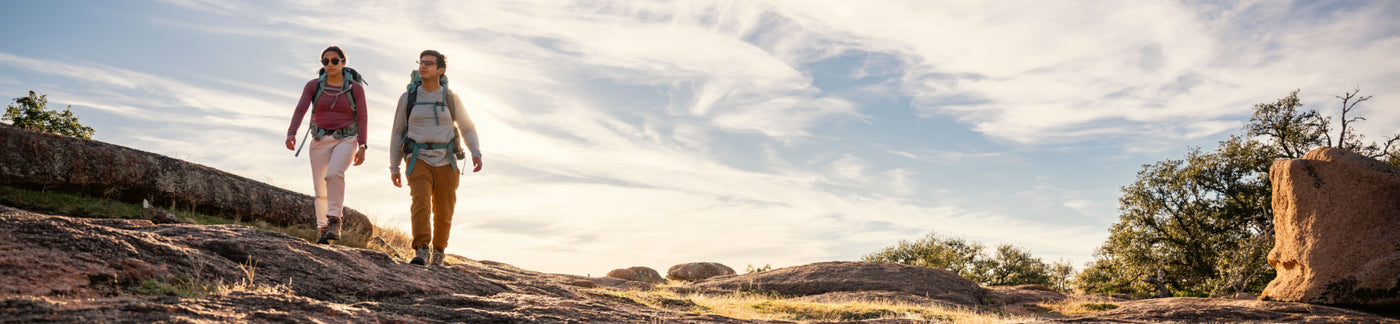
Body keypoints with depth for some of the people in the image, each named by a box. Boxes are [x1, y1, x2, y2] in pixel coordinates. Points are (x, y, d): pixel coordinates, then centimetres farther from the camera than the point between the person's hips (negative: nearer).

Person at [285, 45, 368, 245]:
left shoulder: (355, 88, -2)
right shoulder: (313, 86, 1)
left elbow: (362, 118, -1)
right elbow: (300, 110, -10)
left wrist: (362, 147, -7)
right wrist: (291, 133, -26)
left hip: (346, 140, -3)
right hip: (320, 140, 3)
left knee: (334, 174, -29)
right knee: (320, 188, 5)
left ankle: (334, 221, -27)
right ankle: (322, 228, 20)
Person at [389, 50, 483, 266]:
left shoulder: (451, 99, 5)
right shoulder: (408, 98, 4)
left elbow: (467, 128, 15)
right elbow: (397, 133, 12)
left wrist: (476, 154, -2)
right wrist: (394, 168, 9)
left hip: (445, 163, 1)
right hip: (419, 161, -1)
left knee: (443, 213, 4)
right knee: (420, 202, -24)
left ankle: (438, 251, 29)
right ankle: (421, 252, -31)